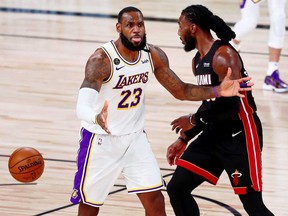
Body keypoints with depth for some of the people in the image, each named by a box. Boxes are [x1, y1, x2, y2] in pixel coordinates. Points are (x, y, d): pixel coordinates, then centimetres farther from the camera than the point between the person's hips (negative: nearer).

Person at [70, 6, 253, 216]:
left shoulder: (154, 56, -8)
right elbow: (82, 107, -36)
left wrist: (218, 91, -13)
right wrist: (97, 119, -61)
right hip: (101, 140, -5)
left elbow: (181, 91, 3)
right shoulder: (101, 60, -26)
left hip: (135, 138, 5)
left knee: (155, 199, -2)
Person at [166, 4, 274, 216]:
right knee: (177, 188, 5)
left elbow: (231, 106, -26)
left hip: (240, 135, -9)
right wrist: (184, 139, 15)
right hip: (214, 135, 9)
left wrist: (194, 120, -14)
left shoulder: (223, 56, -19)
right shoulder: (198, 61, 11)